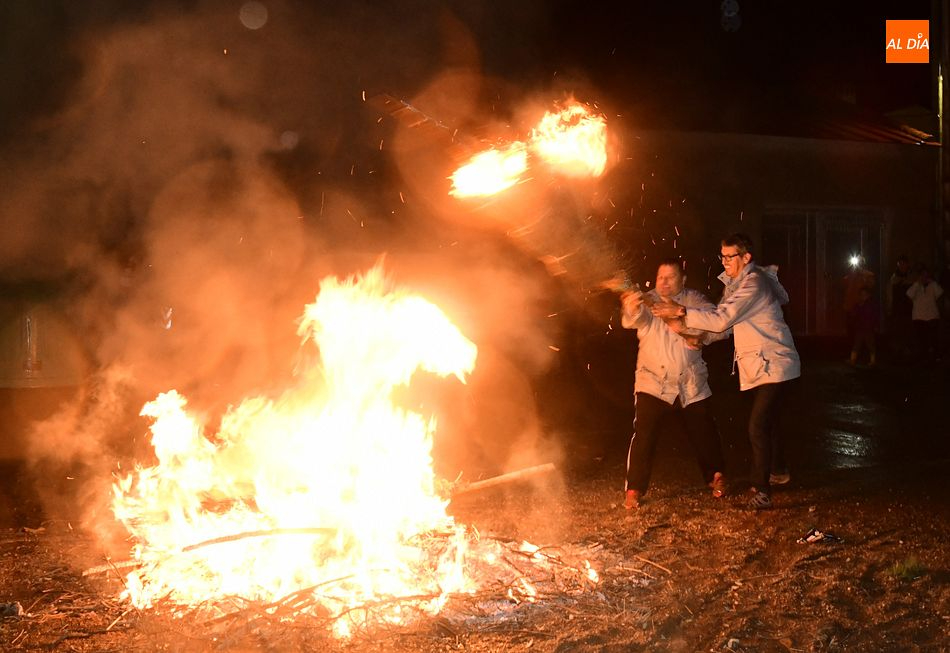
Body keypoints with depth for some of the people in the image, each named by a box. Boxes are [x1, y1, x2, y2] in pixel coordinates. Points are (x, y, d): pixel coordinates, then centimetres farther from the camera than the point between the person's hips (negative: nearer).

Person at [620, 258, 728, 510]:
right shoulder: (647, 301, -6)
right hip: (654, 383, -2)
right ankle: (634, 489, -2)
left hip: (691, 385, 2)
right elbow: (633, 320, -27)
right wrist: (631, 310, -51)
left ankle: (715, 476, 35)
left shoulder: (694, 300, 2)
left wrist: (701, 337, -22)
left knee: (704, 433, 12)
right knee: (644, 435, -12)